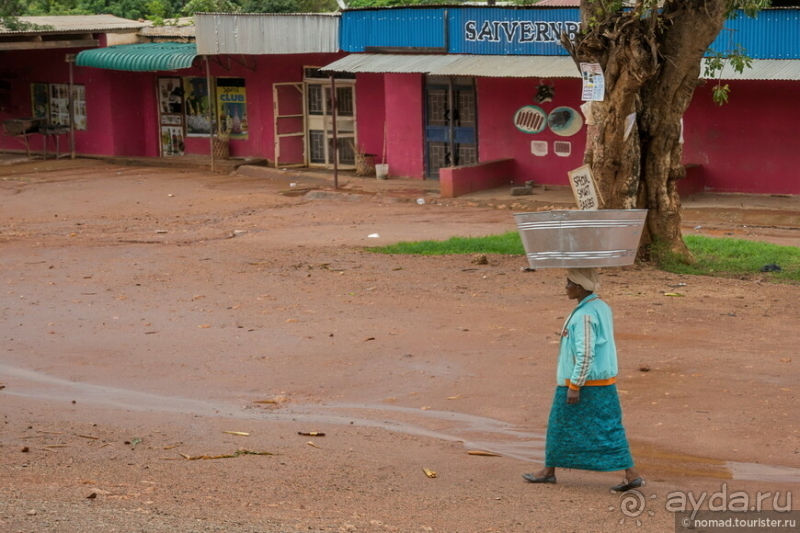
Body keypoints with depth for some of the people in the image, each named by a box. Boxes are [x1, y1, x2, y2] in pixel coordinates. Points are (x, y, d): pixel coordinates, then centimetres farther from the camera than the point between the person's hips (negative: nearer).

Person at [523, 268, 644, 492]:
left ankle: (548, 471, 21)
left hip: (583, 381, -9)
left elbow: (585, 354, -24)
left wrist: (575, 385, -20)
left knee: (561, 426, 8)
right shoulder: (602, 308, 9)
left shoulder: (584, 315, -20)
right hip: (605, 381, 9)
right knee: (609, 428, 7)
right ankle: (631, 475, 2)